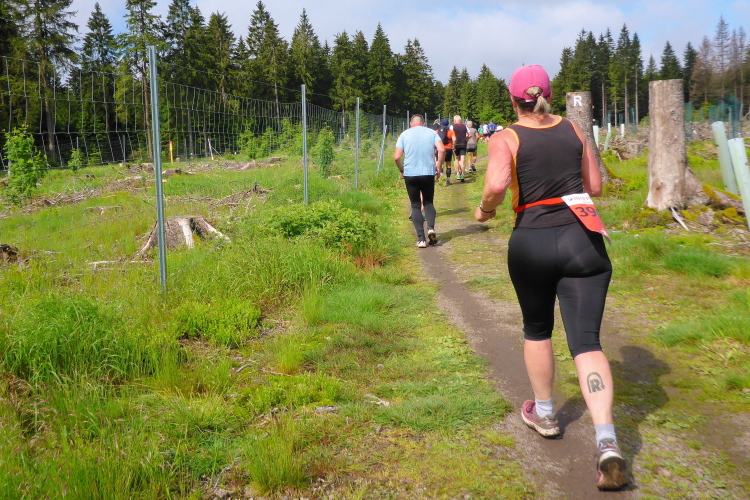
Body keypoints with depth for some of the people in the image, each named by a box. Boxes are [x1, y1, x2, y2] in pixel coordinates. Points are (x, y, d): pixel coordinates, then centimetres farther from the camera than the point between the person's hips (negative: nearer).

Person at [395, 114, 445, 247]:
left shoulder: (404, 134, 7)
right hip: (428, 173, 1)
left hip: (410, 174, 0)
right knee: (428, 202, 17)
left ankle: (421, 239, -2)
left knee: (415, 205, 8)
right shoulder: (431, 132, 8)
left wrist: (402, 171, 13)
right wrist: (439, 168, 3)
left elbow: (397, 157, -2)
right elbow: (442, 150, -7)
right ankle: (431, 228, -9)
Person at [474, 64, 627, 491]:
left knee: (537, 330, 21)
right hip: (584, 239, 2)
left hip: (532, 243, -2)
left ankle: (544, 414, 37)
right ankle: (608, 444, -14)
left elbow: (497, 185, -20)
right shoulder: (574, 130, 9)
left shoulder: (506, 138, -3)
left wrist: (485, 210, 0)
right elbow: (595, 187, 12)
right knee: (586, 340, -1)